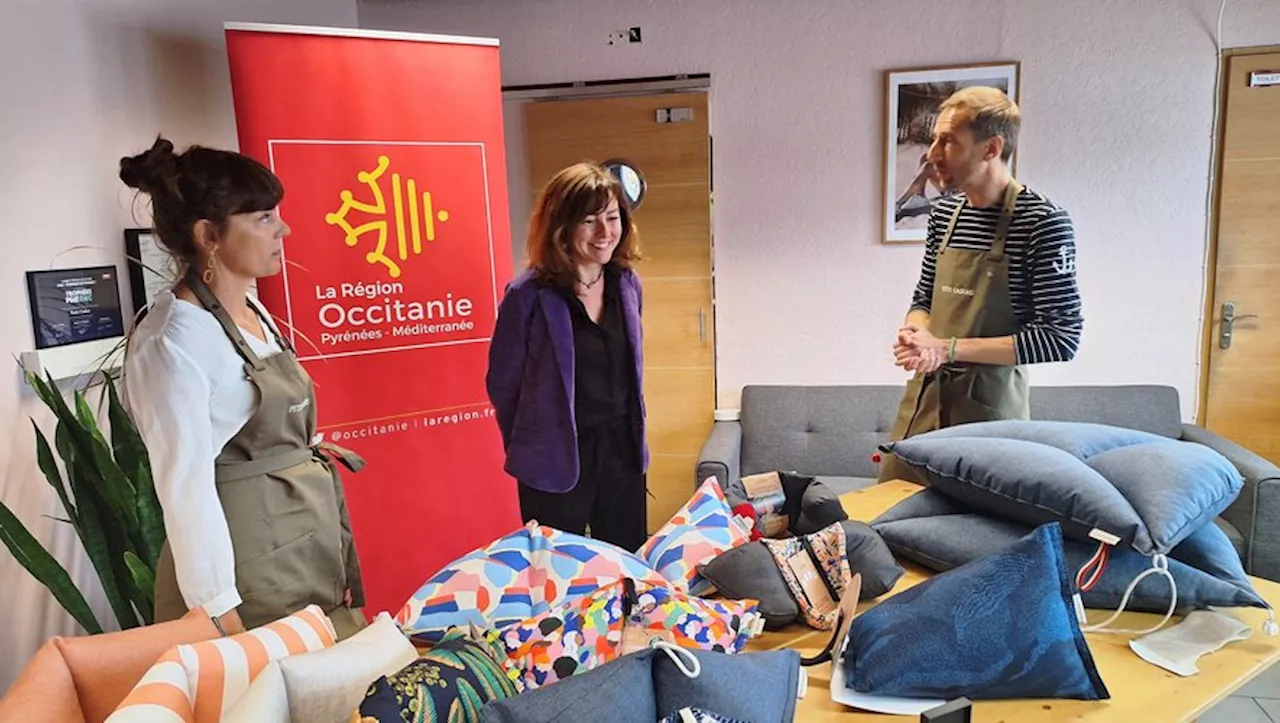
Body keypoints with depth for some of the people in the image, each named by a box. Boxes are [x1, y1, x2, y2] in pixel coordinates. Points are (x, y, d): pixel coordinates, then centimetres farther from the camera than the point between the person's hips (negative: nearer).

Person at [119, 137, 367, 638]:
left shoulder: (253, 313, 8)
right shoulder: (173, 341, -18)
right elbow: (185, 487, -19)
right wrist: (217, 610, -17)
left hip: (311, 555, 8)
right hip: (248, 571, -8)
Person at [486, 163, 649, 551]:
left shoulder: (626, 284, 1)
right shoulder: (529, 296, -15)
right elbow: (503, 383, -4)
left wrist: (633, 436, 15)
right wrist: (531, 447, 7)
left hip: (623, 454, 5)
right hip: (556, 463, -4)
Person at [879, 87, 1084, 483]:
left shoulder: (1043, 221, -13)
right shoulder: (943, 213, 6)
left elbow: (1061, 338, -16)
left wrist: (947, 348, -19)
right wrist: (914, 335, -7)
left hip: (989, 404, -6)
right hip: (923, 394, 6)